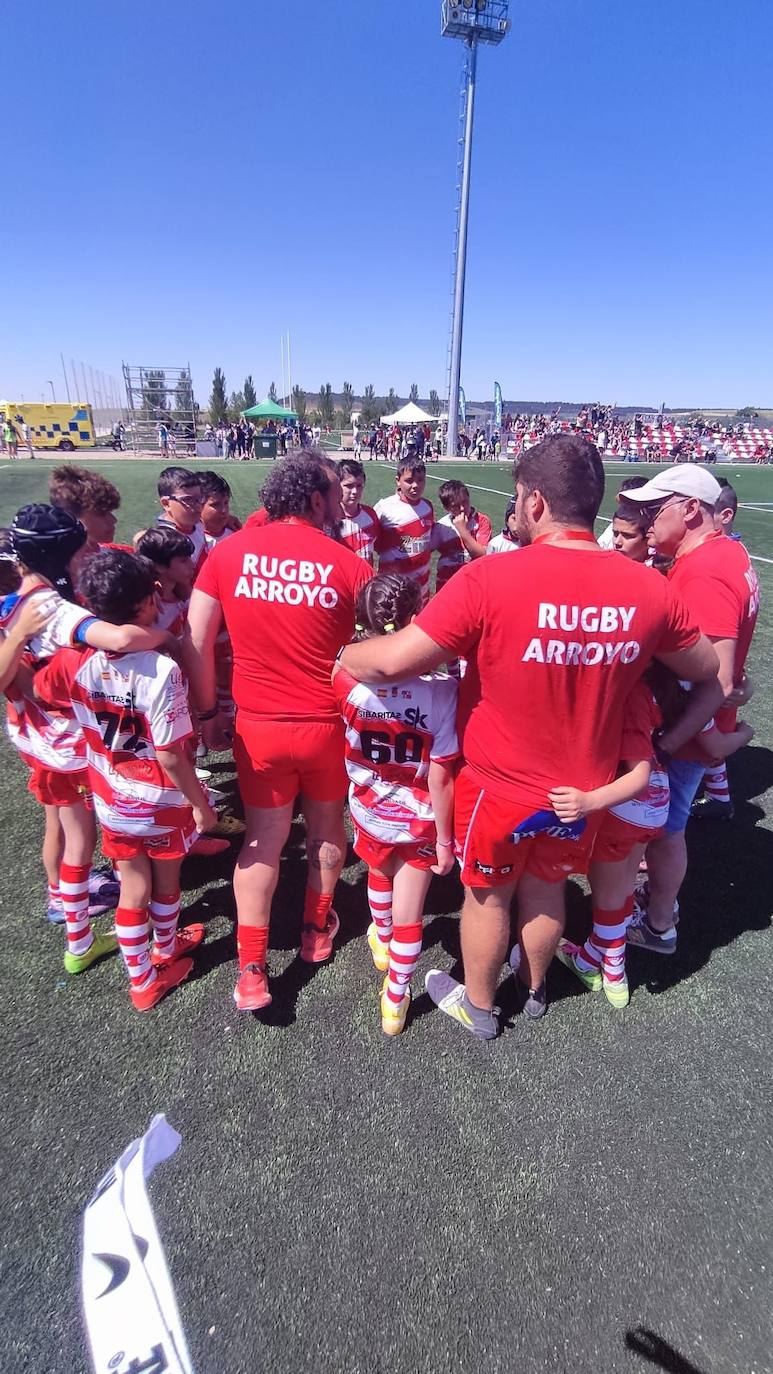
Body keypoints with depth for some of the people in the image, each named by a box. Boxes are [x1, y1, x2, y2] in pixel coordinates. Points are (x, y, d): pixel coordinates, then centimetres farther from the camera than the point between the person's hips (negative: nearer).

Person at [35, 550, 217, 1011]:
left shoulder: (76, 662, -14)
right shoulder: (162, 671, -30)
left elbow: (34, 689, 8)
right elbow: (170, 755, -27)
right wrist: (201, 804, -14)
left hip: (111, 801, 4)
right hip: (163, 803, -4)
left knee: (133, 888, 20)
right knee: (166, 882, 23)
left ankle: (141, 979, 38)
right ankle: (166, 949, 49)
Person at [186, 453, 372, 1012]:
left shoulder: (229, 552, -5)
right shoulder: (347, 564, -11)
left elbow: (197, 641, -3)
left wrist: (208, 712, 9)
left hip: (259, 726, 1)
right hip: (328, 724, -1)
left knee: (263, 839, 15)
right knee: (326, 827, 22)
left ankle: (252, 971, 19)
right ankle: (318, 929, 42)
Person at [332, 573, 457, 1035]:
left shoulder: (346, 678, -21)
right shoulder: (440, 689, -27)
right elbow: (440, 778, -21)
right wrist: (445, 838, -8)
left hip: (369, 811, 3)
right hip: (419, 820, -3)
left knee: (380, 872, 33)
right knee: (408, 915, 15)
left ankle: (381, 942, 60)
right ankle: (396, 1002, 34)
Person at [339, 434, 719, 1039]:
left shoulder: (490, 579, -27)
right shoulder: (649, 588, -13)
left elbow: (392, 661, -27)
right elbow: (707, 669, 3)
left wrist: (334, 654, -6)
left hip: (501, 787, -4)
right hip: (583, 788, 4)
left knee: (488, 894, 21)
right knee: (546, 888, 28)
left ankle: (479, 1006, 46)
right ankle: (534, 989, 54)